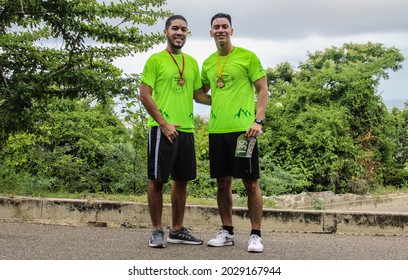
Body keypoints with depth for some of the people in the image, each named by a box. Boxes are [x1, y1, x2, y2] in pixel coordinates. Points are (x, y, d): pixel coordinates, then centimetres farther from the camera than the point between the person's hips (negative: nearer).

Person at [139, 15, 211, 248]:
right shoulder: (155, 60, -2)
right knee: (157, 179, -3)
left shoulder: (192, 62, 15)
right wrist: (163, 123, -14)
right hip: (162, 129, -6)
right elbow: (145, 95, -7)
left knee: (182, 180, 10)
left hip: (186, 130, 6)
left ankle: (177, 230, 19)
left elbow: (199, 95, 22)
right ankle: (157, 231, 7)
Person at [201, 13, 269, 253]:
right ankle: (227, 233, 19)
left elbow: (263, 90, -3)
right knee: (223, 182, 9)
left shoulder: (247, 57, -1)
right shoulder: (208, 64, 14)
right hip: (217, 130, 5)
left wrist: (258, 120, -13)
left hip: (242, 129, -5)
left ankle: (256, 235, 5)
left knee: (251, 182, -2)